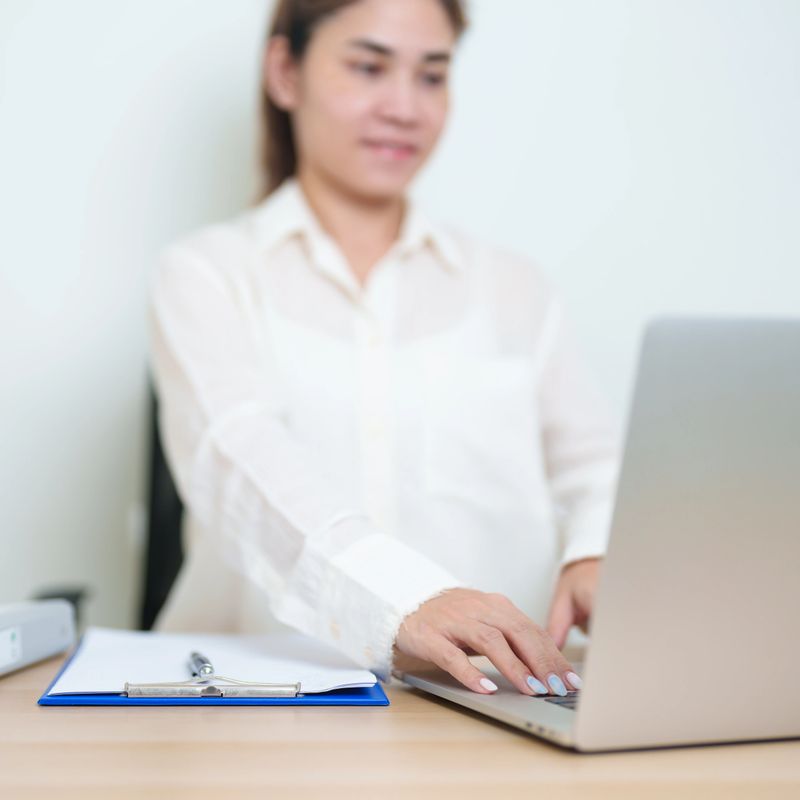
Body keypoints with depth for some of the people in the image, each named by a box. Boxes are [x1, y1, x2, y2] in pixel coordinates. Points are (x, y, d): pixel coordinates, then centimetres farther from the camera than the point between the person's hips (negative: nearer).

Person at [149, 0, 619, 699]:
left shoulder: (513, 289, 17)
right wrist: (406, 601, -33)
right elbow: (243, 459, -14)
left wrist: (601, 561, -19)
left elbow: (591, 462, 6)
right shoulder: (206, 275, 5)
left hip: (486, 703, 3)